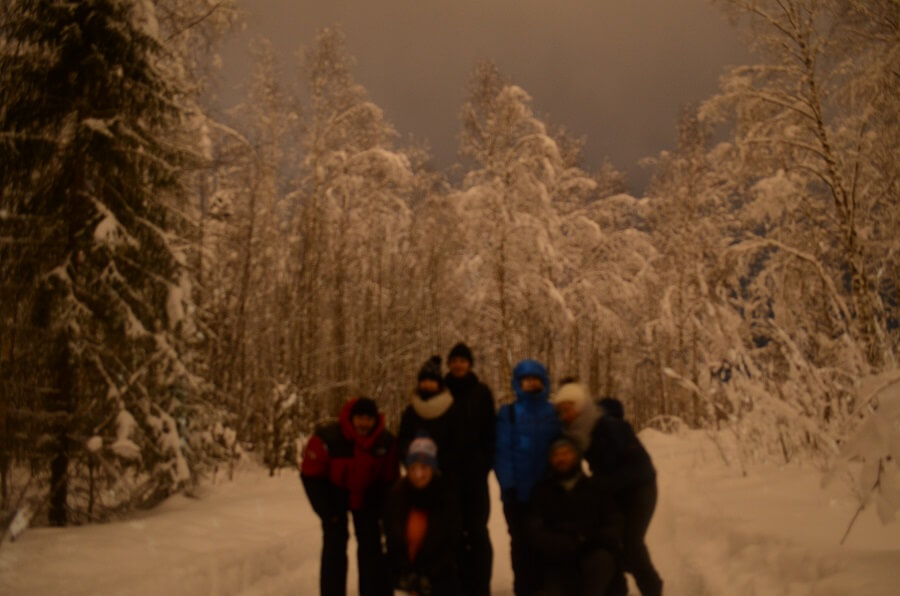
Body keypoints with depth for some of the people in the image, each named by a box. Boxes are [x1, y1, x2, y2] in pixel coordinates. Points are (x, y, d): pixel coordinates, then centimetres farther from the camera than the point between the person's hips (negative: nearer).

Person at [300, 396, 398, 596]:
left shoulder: (386, 442, -19)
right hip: (334, 492, -2)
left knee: (371, 544, 2)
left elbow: (389, 480, -5)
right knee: (335, 544, -7)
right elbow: (311, 475, -19)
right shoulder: (327, 438, -29)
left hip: (366, 494, 2)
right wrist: (328, 512, -17)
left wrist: (380, 510, -11)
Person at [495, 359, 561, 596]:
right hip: (519, 493, -2)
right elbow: (502, 452, -8)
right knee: (522, 544, 7)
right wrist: (507, 485, -16)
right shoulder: (508, 414, -4)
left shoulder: (554, 414, 3)